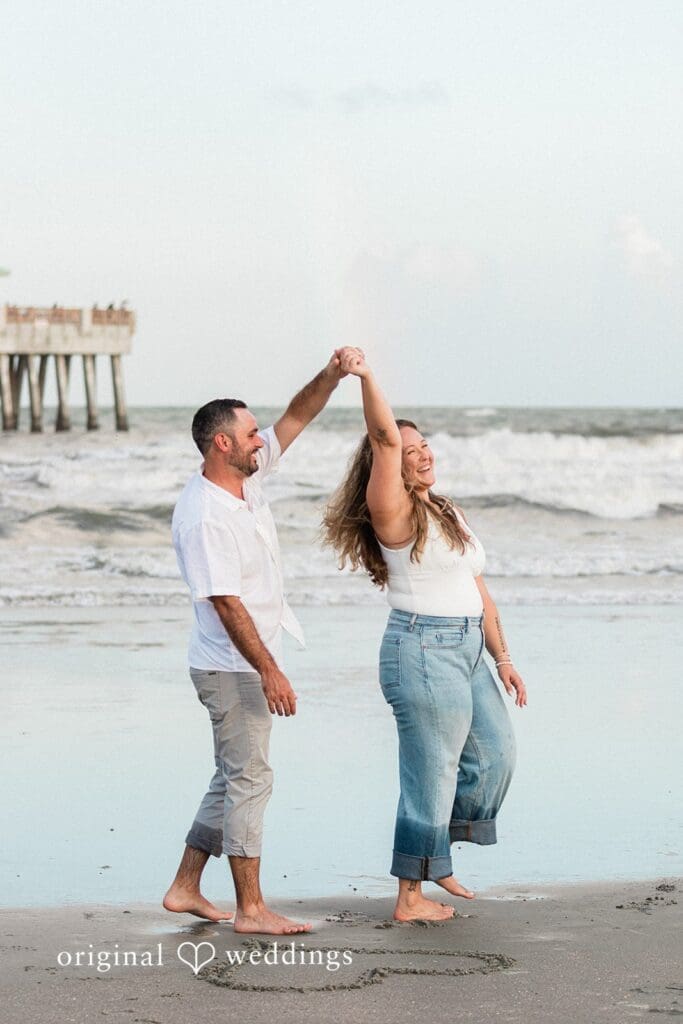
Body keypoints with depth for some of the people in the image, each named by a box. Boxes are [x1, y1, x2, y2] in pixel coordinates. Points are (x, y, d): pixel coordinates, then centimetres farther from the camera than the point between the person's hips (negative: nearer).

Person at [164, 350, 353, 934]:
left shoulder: (247, 478, 5)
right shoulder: (204, 516, -22)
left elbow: (296, 419, 10)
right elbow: (225, 603, -24)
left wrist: (332, 376, -7)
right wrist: (269, 671, -25)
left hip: (251, 665, 10)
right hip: (233, 668, -10)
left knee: (236, 778, 14)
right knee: (248, 779, -6)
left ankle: (186, 889, 21)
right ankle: (251, 909, -1)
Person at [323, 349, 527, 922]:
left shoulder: (447, 515, 17)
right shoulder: (393, 512, -9)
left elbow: (477, 591, 19)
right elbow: (385, 439, -26)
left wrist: (502, 657, 15)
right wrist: (366, 378, -38)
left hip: (466, 650, 9)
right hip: (423, 650, -9)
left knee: (495, 755, 15)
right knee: (432, 776, -5)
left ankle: (433, 858, 28)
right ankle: (411, 898, 4)